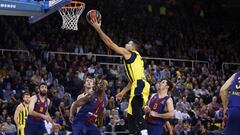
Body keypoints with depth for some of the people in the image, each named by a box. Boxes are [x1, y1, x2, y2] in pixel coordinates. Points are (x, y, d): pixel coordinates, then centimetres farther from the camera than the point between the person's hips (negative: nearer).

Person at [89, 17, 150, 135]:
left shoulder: (128, 53, 3)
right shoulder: (135, 58, 28)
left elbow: (110, 43, 0)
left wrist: (98, 28, 3)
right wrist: (123, 92, 33)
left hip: (140, 85, -10)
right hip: (139, 86, 10)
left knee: (136, 112, -20)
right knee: (131, 115, 11)